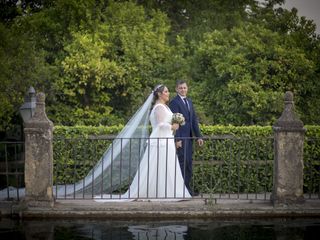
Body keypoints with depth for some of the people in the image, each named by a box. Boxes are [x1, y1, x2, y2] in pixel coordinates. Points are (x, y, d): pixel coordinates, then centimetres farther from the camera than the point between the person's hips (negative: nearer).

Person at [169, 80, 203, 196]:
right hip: (180, 137, -8)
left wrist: (198, 136, 13)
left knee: (188, 163, 9)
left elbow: (194, 120, 19)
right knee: (182, 162, -9)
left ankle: (187, 188, 14)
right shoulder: (174, 102, -9)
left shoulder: (189, 102, 17)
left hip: (189, 137, 8)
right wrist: (177, 139, -19)